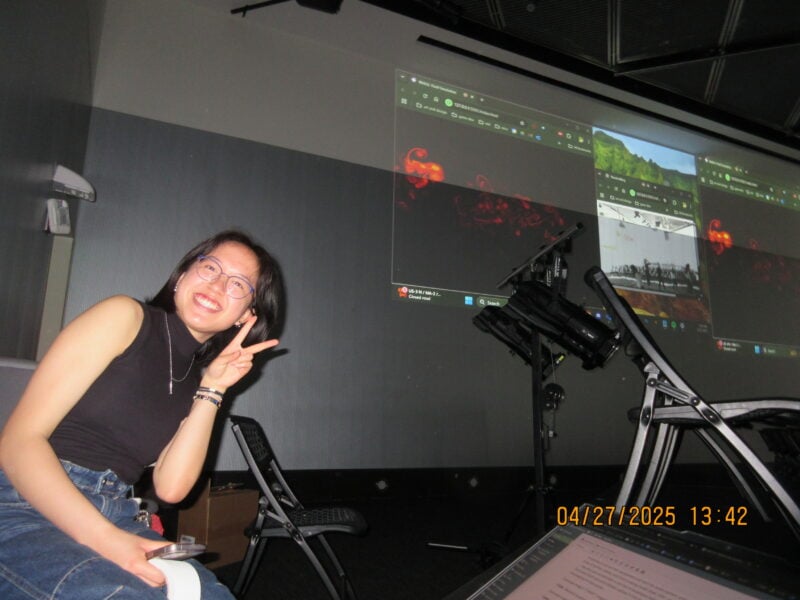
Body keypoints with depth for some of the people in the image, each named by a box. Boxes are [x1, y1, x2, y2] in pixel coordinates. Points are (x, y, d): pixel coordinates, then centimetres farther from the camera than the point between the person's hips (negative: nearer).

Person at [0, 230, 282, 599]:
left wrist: (212, 390, -4)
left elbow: (170, 488, -2)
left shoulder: (198, 379, 12)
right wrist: (103, 538, -22)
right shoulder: (126, 317, -4)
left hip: (116, 515, 5)